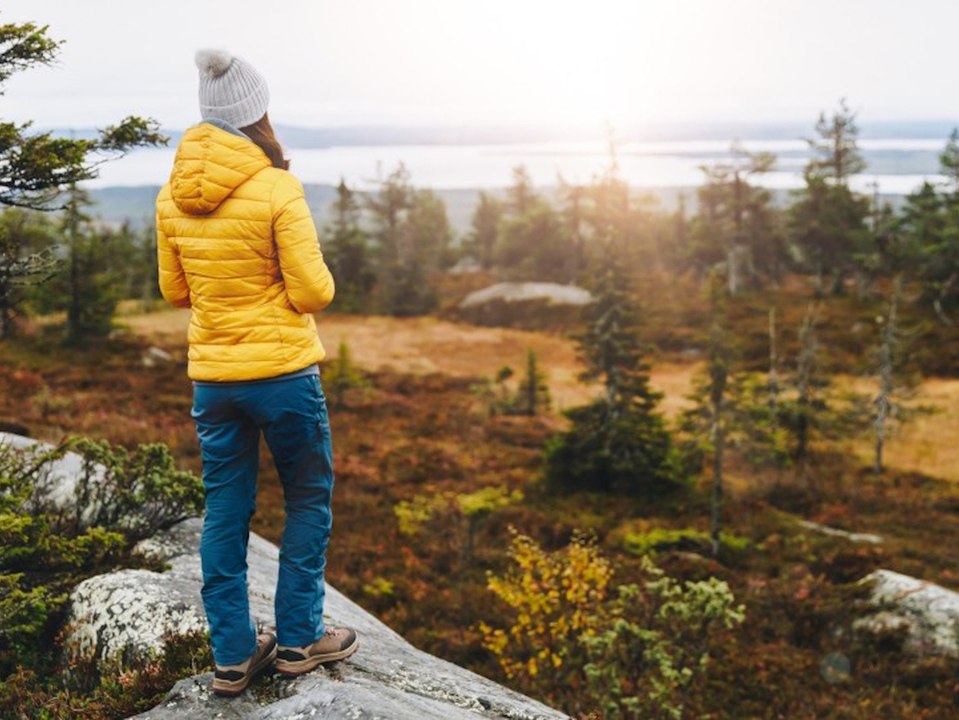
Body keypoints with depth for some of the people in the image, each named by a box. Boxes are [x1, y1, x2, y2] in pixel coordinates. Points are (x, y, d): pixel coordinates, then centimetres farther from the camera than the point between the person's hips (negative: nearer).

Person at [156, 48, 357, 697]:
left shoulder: (173, 195, 1)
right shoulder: (276, 189, -16)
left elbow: (176, 291, 10)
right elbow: (313, 292, -14)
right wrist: (317, 274, 6)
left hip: (211, 375, 5)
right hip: (283, 370, -5)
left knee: (225, 511, 12)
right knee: (309, 500, 13)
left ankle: (233, 654, 20)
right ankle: (299, 639, 19)